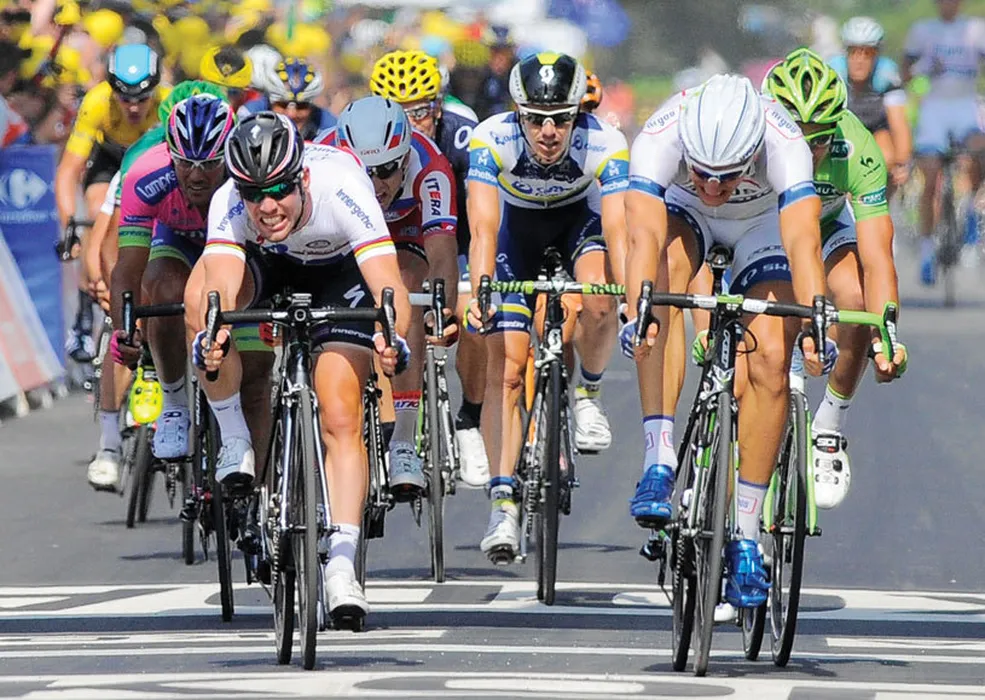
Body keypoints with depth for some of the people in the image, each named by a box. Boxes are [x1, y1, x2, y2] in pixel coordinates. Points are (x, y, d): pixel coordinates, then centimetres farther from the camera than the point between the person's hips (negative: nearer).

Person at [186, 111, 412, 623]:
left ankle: (341, 567, -14)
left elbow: (388, 283, -47)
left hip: (340, 270, -2)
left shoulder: (340, 187, -39)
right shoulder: (229, 205, -35)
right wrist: (212, 335, -70)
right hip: (266, 264, 2)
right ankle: (234, 439, -15)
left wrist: (393, 337, -67)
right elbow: (220, 286, -49)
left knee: (341, 421, -16)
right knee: (199, 299, -32)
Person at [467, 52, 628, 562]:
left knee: (596, 304, -32)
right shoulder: (492, 140, -33)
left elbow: (618, 228, -41)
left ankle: (588, 394, -1)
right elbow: (483, 228, -40)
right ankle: (503, 504, -12)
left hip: (580, 217, 0)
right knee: (505, 367, -12)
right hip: (517, 221, 0)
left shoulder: (603, 146, -33)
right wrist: (477, 294, -56)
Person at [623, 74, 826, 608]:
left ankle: (745, 533, -5)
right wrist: (636, 311, -65)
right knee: (665, 271, -34)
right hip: (684, 211, 0)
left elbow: (802, 243, -48)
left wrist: (815, 319, -64)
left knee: (769, 360, -18)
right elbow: (645, 235, -49)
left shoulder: (784, 143, -39)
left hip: (764, 222, 0)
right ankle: (659, 459, -33)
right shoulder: (661, 136, -38)